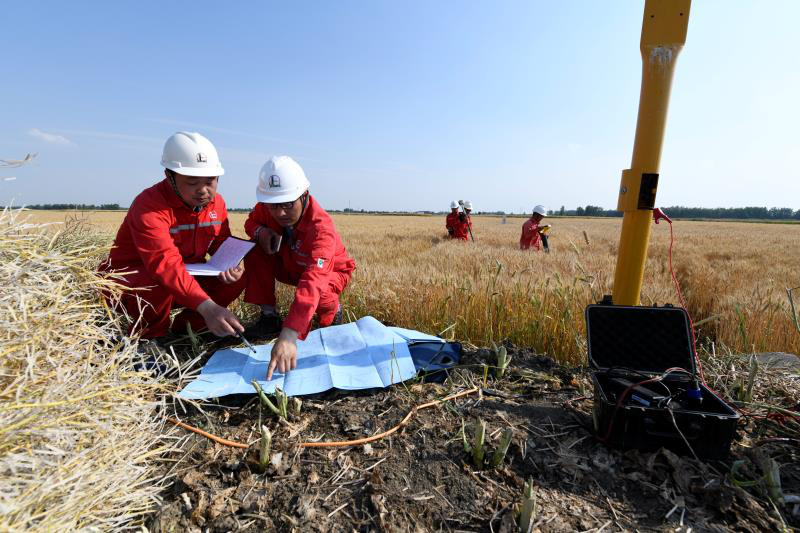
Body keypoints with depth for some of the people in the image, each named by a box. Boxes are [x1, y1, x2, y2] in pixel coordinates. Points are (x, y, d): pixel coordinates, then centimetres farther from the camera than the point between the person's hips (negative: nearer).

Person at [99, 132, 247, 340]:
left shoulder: (216, 202, -5)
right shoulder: (149, 205, -27)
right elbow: (165, 264, -41)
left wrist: (230, 267, -23)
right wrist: (207, 307, -54)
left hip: (185, 278, 7)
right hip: (128, 281, -6)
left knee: (237, 277, -10)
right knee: (161, 285, -38)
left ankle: (183, 329, 3)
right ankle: (148, 339, -6)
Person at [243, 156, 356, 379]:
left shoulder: (321, 226, -41)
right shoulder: (266, 208, -21)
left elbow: (313, 281, -56)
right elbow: (252, 221, 4)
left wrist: (288, 336, -68)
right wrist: (261, 232, -25)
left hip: (329, 271, -5)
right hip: (290, 267, 5)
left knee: (316, 293, -38)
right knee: (255, 252, -19)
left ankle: (332, 312, 0)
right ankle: (269, 317, -10)